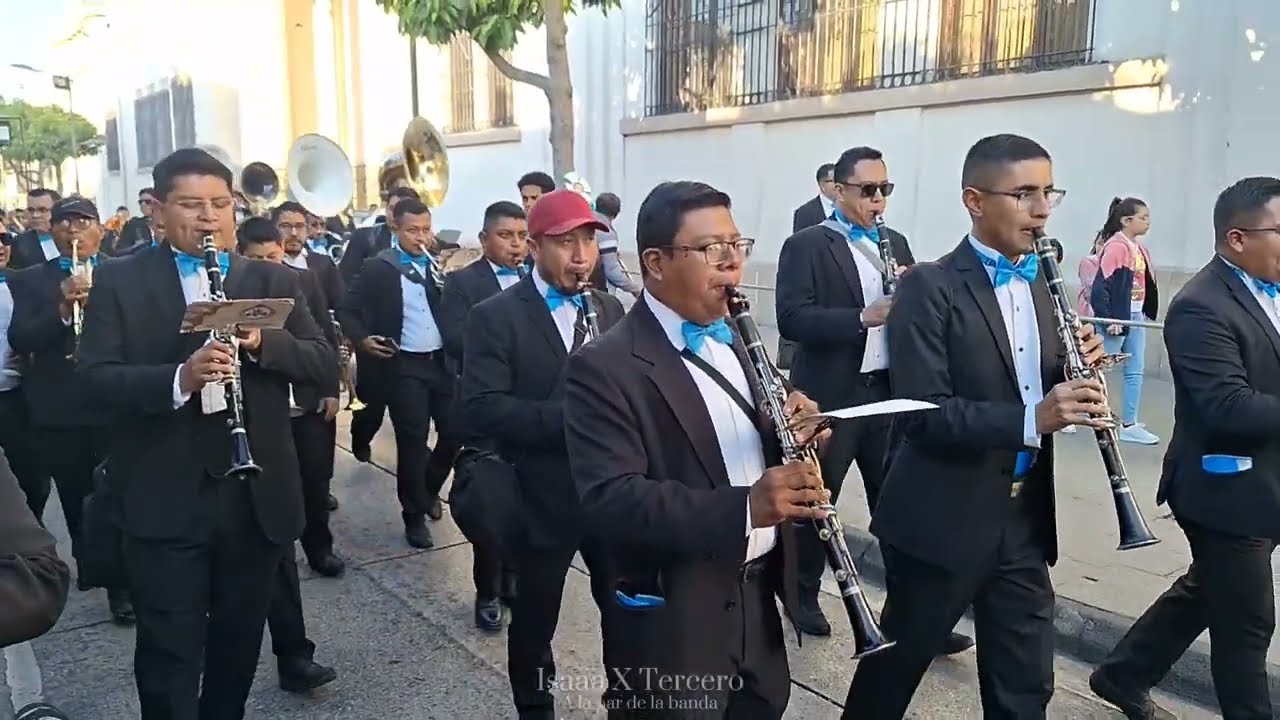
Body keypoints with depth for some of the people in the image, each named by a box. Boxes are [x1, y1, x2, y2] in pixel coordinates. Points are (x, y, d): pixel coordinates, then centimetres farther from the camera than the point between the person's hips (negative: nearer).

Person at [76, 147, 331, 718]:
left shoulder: (274, 281, 5)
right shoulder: (118, 281, 0)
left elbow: (323, 361, -2)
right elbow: (99, 376, -9)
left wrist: (261, 343, -20)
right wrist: (177, 378, -28)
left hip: (257, 495, 2)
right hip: (163, 500, -2)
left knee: (240, 643, 19)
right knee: (169, 655, 7)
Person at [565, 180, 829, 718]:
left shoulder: (732, 339, 8)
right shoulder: (604, 368, -17)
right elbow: (612, 501, -26)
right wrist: (743, 507, -37)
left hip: (757, 600, 7)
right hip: (674, 624, -7)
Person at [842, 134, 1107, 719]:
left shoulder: (1041, 284, 9)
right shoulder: (930, 287, -14)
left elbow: (1042, 386, 13)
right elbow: (923, 411, -21)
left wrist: (1079, 368, -8)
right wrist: (1031, 418, -31)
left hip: (1024, 520, 7)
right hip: (941, 520, -6)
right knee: (896, 665, 13)